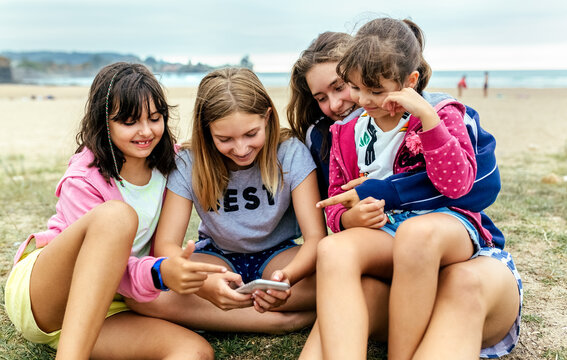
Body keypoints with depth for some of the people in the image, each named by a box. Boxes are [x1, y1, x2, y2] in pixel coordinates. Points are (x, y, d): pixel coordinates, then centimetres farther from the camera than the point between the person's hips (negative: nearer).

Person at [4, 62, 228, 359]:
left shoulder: (166, 161, 2)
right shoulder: (82, 180, -15)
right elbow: (116, 273, -20)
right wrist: (159, 273, -41)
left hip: (103, 309, 5)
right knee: (116, 214, -37)